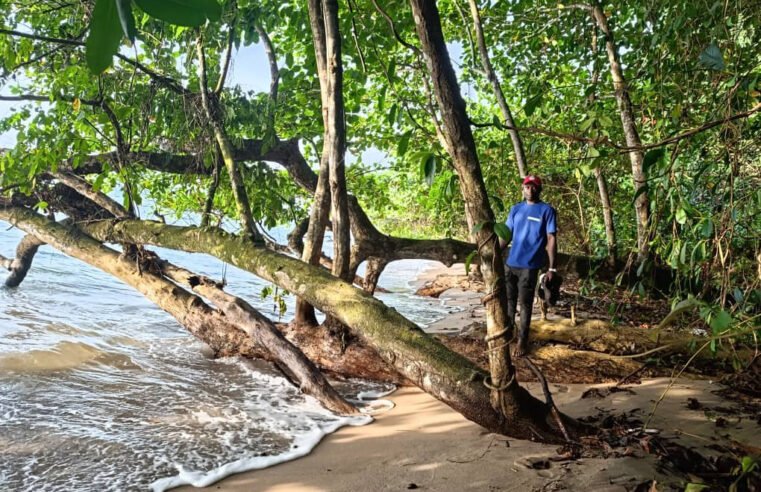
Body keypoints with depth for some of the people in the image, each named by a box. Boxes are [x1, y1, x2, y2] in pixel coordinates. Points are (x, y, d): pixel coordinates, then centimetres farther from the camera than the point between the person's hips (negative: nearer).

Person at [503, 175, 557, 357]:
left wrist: (552, 268, -9)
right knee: (509, 300, 13)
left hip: (529, 266, -4)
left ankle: (522, 340, 13)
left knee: (525, 304, 3)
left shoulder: (547, 210, -3)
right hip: (510, 263, 4)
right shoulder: (515, 209, 10)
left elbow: (551, 239, -5)